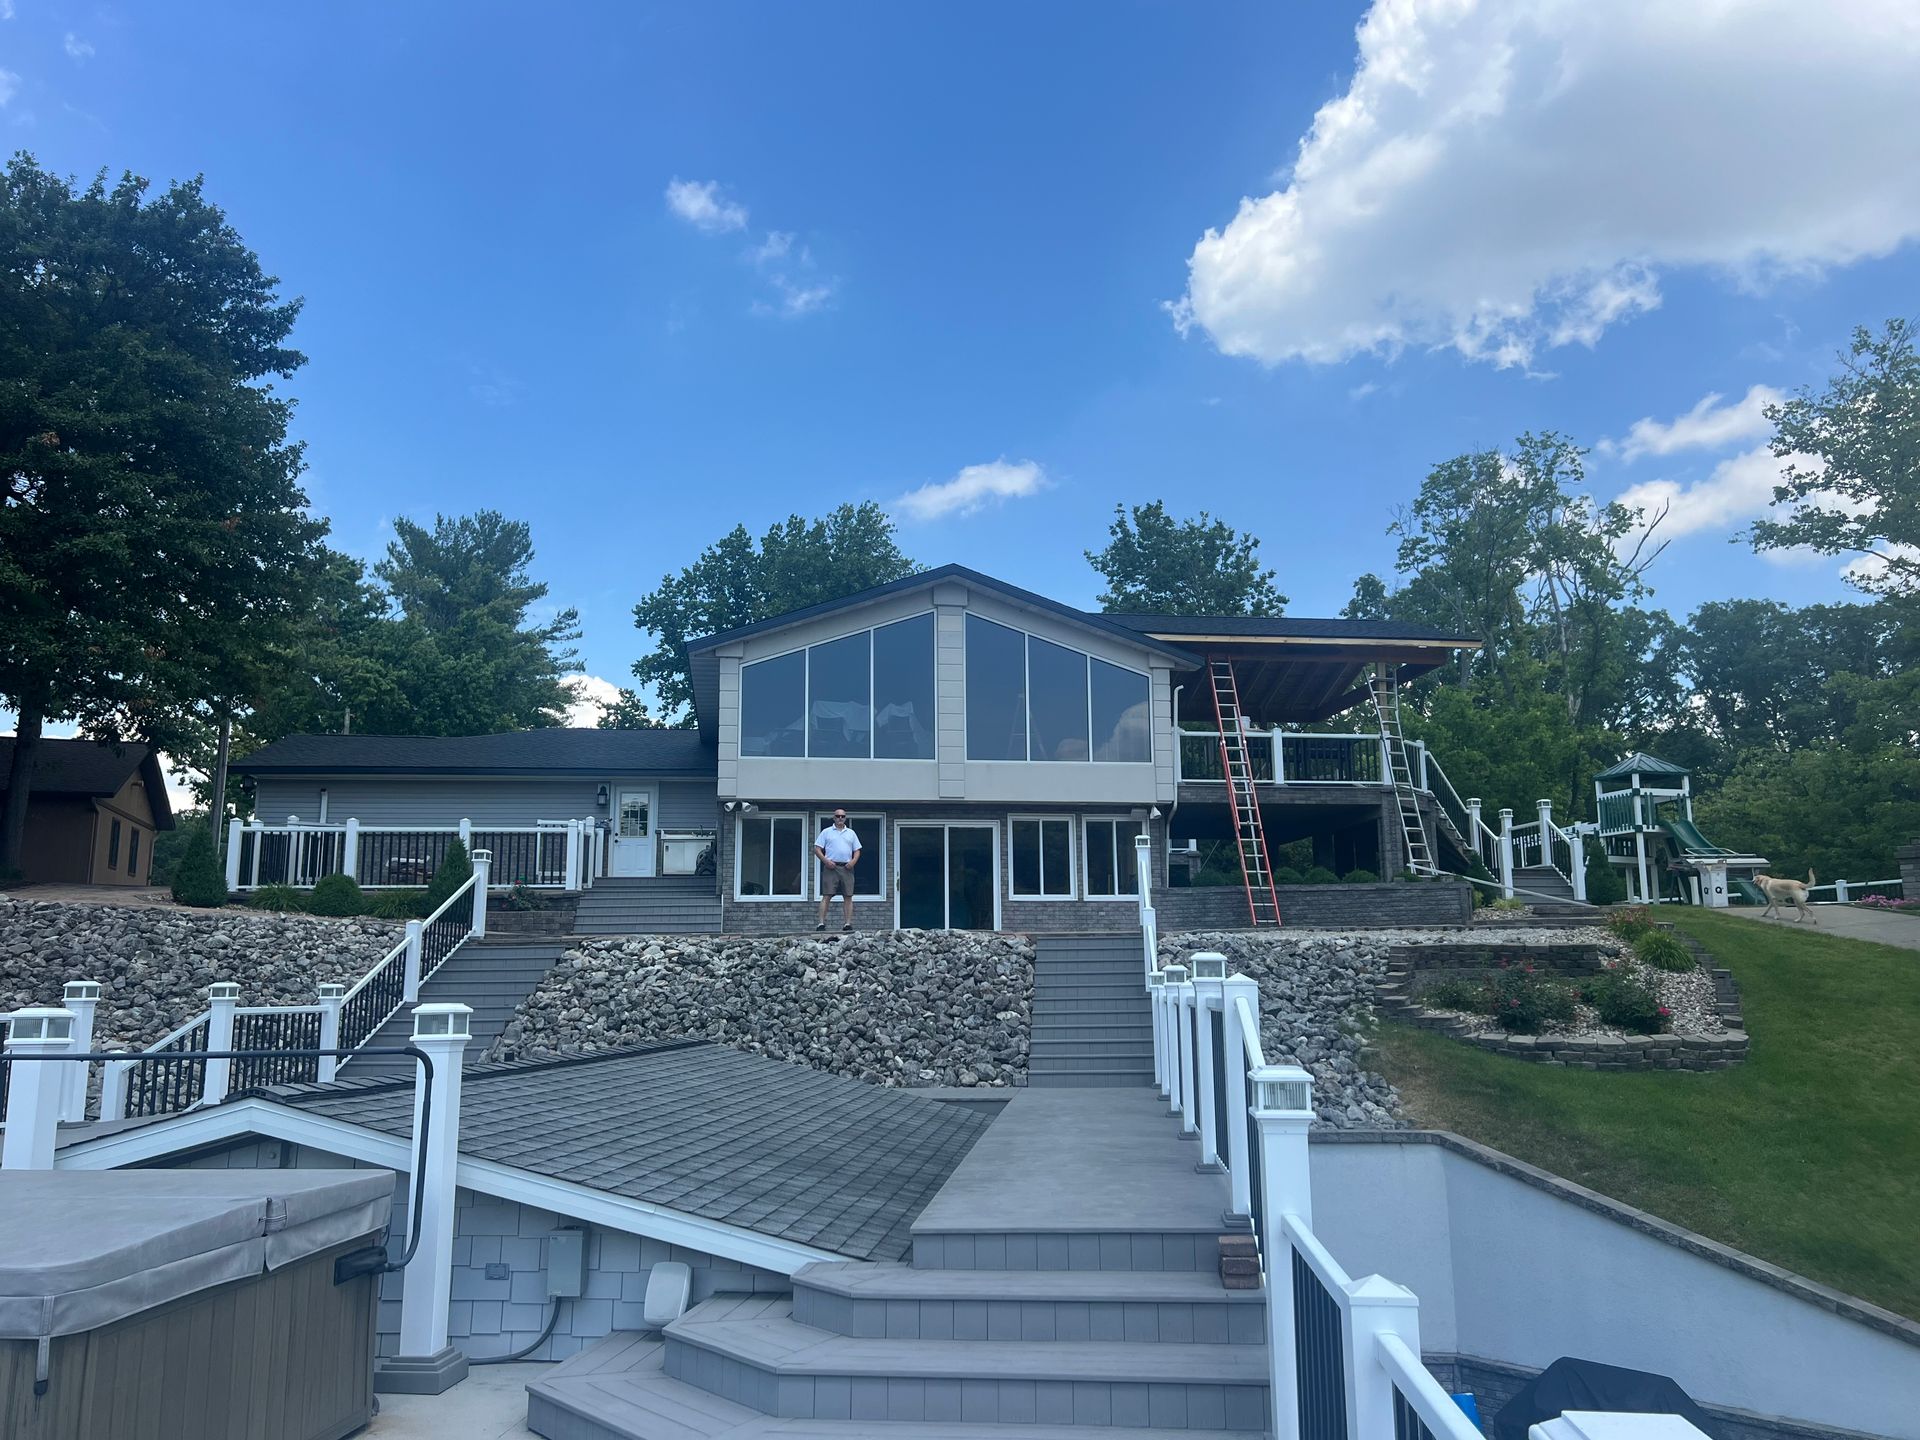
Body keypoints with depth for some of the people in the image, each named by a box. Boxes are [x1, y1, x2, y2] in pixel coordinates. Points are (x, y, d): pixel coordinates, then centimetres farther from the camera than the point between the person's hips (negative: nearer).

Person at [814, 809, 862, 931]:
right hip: (831, 867, -3)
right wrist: (825, 861, -11)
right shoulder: (826, 832, 9)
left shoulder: (851, 833, 17)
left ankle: (848, 923, 0)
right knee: (826, 896, -8)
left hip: (846, 868, 3)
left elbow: (857, 850, 17)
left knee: (848, 896, 0)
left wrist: (853, 861, -2)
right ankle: (821, 923, -12)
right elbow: (817, 849, 3)